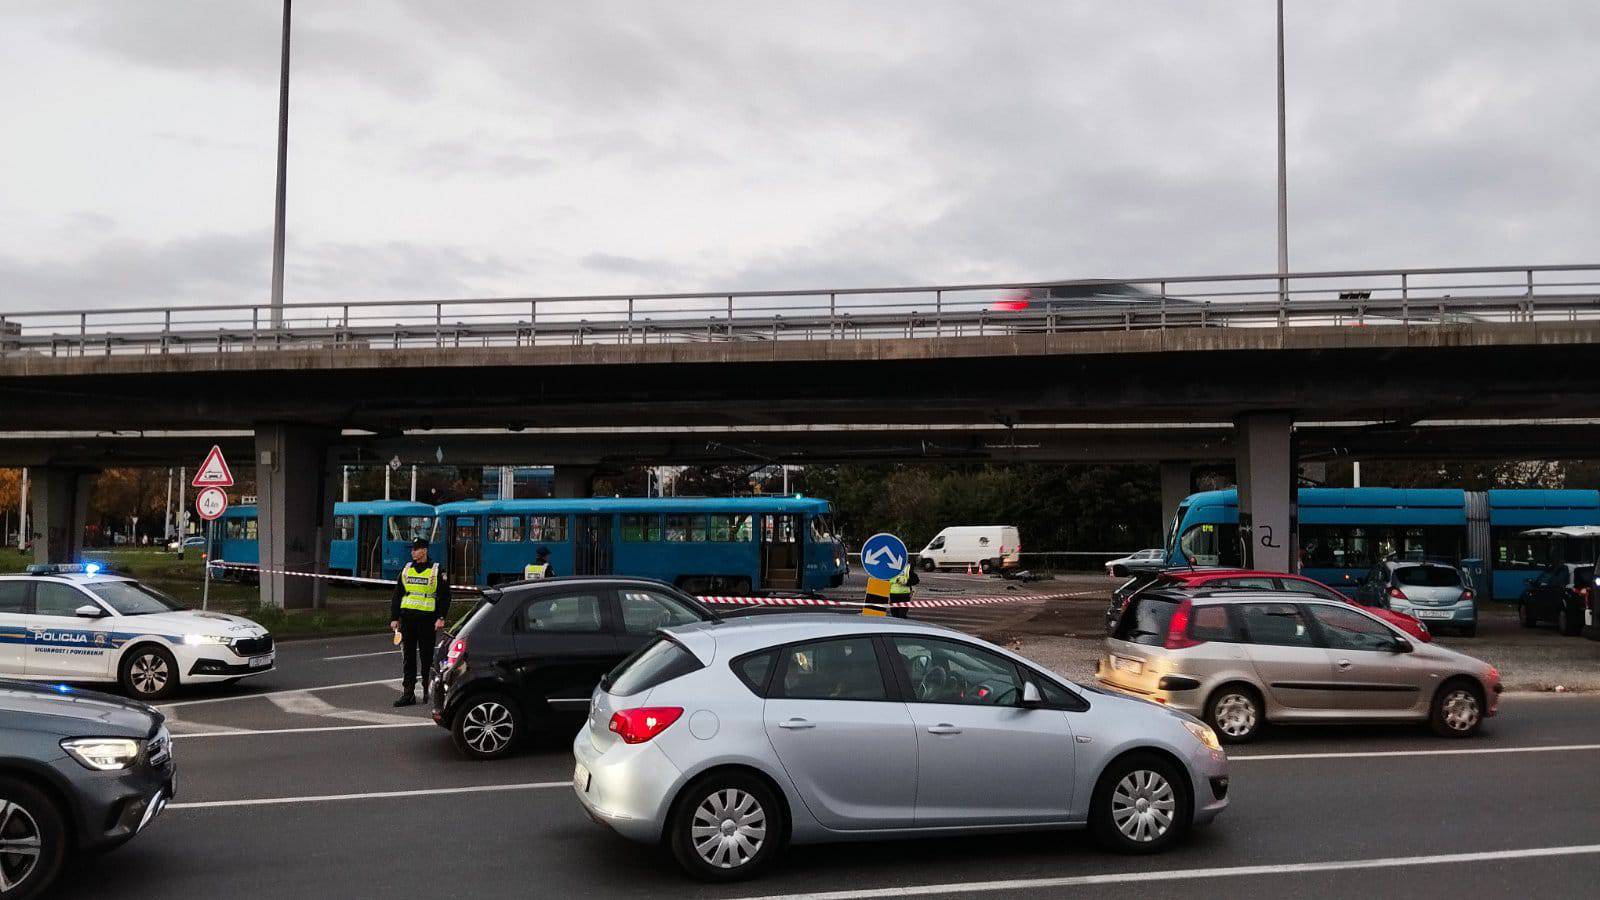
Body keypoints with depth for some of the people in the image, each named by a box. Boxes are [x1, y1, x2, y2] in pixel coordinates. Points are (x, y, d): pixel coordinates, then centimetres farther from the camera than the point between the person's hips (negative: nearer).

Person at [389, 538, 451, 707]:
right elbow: (397, 595, 16)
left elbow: (445, 596, -2)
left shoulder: (437, 571, -1)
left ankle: (428, 691, 14)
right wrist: (394, 618, 8)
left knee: (426, 657, 2)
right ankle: (408, 693, 6)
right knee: (408, 657, 4)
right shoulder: (406, 570, 13)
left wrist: (441, 618, -11)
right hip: (407, 617, 4)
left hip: (427, 619, -4)